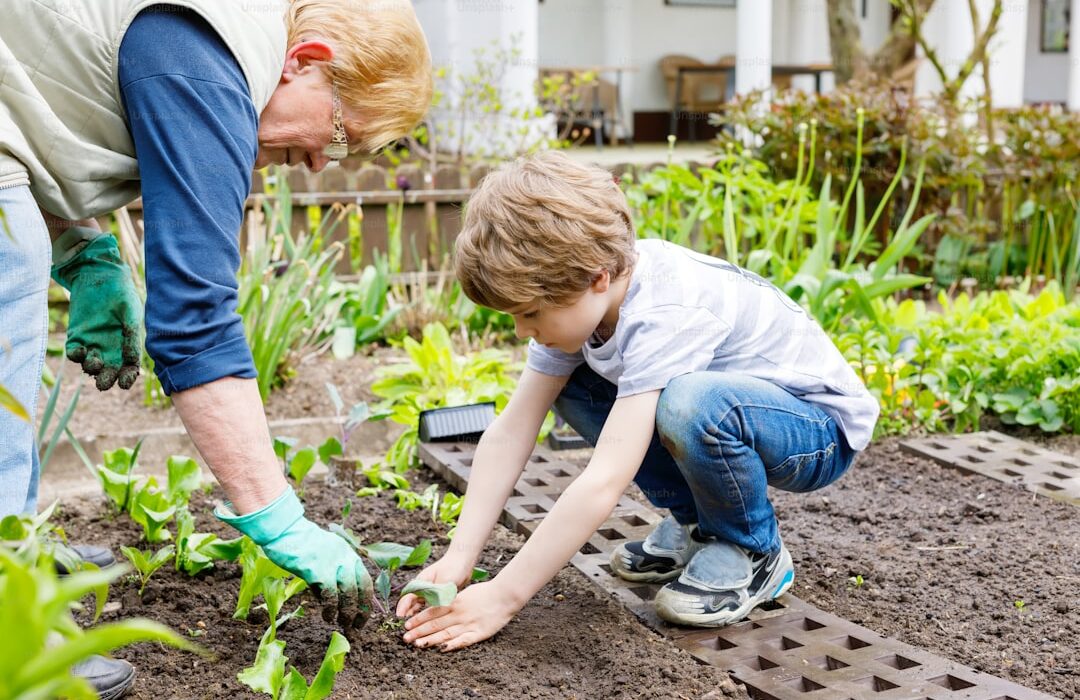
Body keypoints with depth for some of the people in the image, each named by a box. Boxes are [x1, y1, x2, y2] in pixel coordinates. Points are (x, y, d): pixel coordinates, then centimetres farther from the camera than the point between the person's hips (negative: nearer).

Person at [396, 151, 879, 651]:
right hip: (719, 404, 8)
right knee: (567, 386, -4)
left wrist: (503, 596, -34)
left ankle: (750, 551, -8)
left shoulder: (664, 313, -35)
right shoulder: (572, 293, -10)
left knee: (693, 404, -38)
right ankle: (695, 523, 8)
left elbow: (603, 483, -39)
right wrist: (459, 556, -17)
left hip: (822, 430, -8)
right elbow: (511, 431, -10)